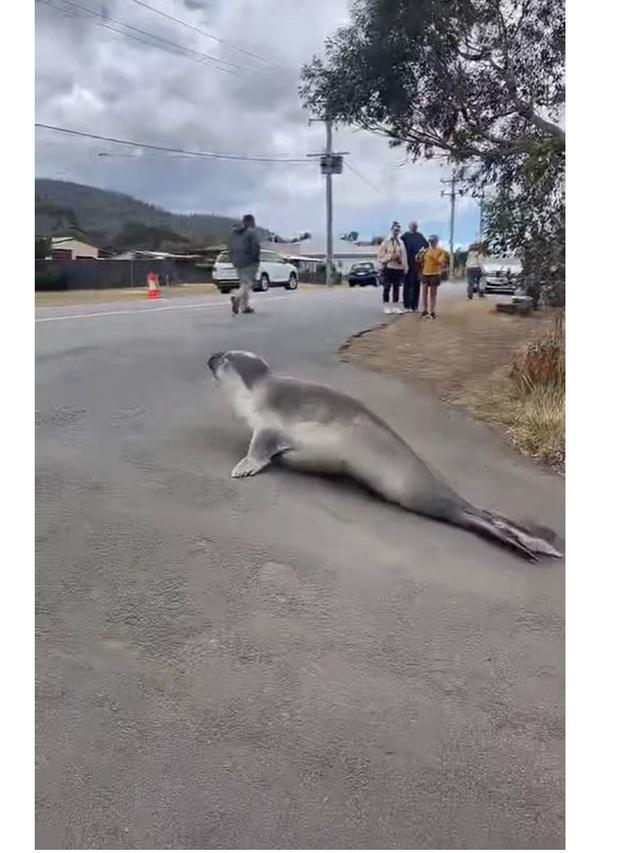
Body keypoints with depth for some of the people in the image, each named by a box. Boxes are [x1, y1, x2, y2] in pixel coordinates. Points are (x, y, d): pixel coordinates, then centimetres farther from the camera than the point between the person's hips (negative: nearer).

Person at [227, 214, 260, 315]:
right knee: (249, 282, -7)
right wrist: (256, 258, -4)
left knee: (243, 283, 13)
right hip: (249, 262, -7)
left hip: (237, 262, 7)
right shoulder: (252, 232, -6)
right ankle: (237, 297, -31)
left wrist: (233, 260, 18)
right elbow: (255, 246, -15)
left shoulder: (233, 232, 15)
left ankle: (245, 307, 11)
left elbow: (230, 247, 15)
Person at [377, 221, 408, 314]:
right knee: (387, 288, -2)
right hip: (388, 267, -4)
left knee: (396, 288, 8)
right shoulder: (386, 241, -1)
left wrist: (405, 267, 4)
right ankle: (387, 307, 3)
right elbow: (381, 255, -5)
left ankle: (395, 307, 14)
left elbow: (404, 256, 12)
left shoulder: (401, 242, 12)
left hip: (399, 268, 4)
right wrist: (391, 257, -16)